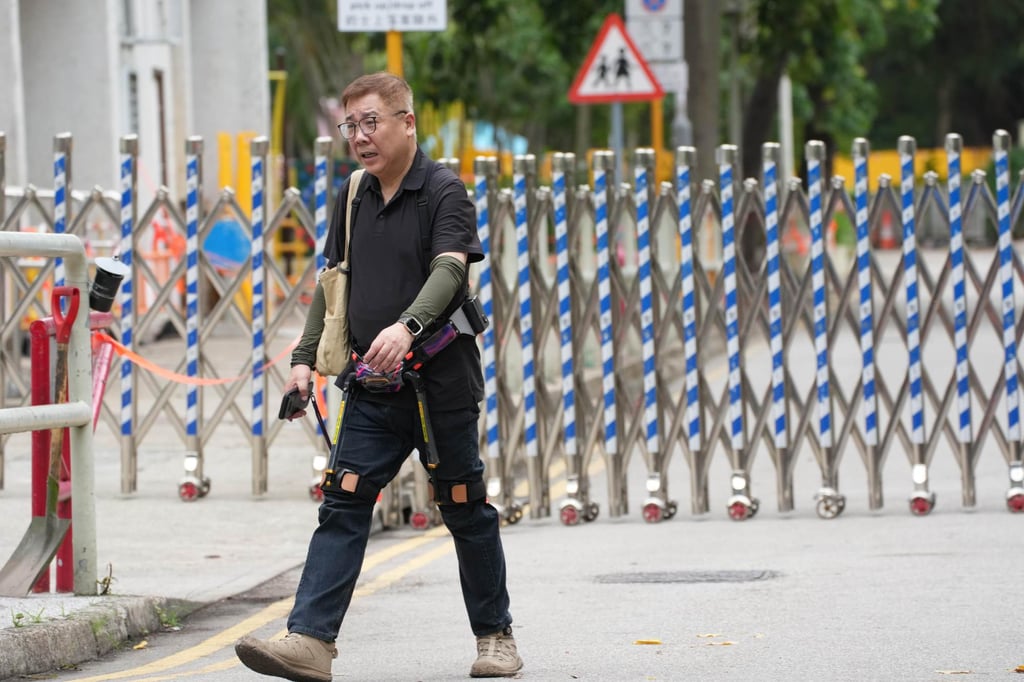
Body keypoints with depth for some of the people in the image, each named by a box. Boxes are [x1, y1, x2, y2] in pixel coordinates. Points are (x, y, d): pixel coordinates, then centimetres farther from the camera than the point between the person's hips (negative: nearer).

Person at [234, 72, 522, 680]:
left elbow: (448, 270, -23)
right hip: (372, 385, 5)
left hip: (442, 381, -5)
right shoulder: (354, 197, 12)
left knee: (465, 509, 7)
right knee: (343, 504, -7)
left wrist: (407, 327, -40)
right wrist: (306, 357, 11)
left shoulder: (444, 191, -8)